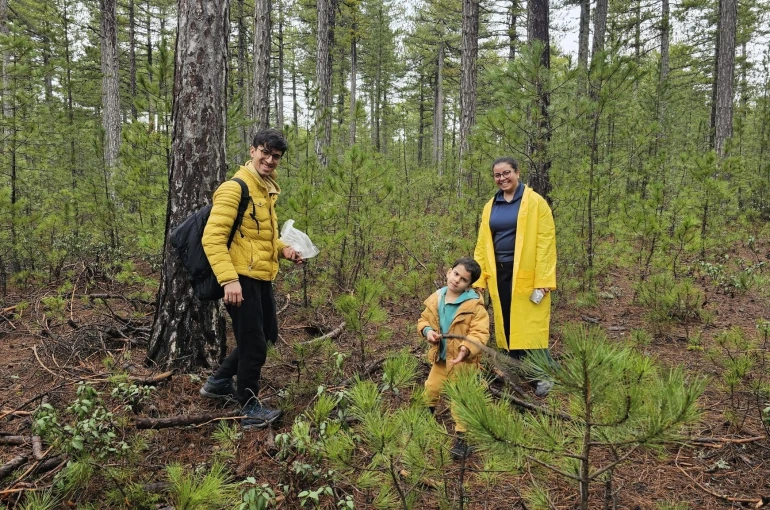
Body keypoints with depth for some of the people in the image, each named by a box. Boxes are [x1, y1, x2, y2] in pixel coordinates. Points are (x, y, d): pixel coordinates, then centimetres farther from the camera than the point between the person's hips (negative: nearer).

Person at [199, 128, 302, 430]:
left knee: (267, 335, 21)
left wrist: (283, 249, 8)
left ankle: (219, 382, 38)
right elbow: (213, 237, -22)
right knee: (254, 345, 0)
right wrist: (229, 279, -29)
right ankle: (250, 410, 19)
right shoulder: (234, 188, -15)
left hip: (263, 277, 10)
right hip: (241, 279, -10)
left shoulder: (267, 190, 14)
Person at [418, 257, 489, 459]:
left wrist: (466, 349, -41)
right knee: (431, 388, 24)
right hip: (440, 357, 6)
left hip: (462, 360, -6)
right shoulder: (435, 299, -3)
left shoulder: (474, 305, -20)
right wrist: (427, 330, -14)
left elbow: (480, 333, -24)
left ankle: (461, 438, 7)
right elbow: (424, 320, 9)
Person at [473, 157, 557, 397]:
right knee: (507, 326, 9)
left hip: (526, 274, -5)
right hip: (499, 274, 5)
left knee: (529, 326, -3)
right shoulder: (490, 207, 11)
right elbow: (482, 244, 13)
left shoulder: (535, 202, -5)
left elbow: (545, 241, -9)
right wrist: (479, 277, 6)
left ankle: (543, 375, 10)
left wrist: (543, 279, -15)